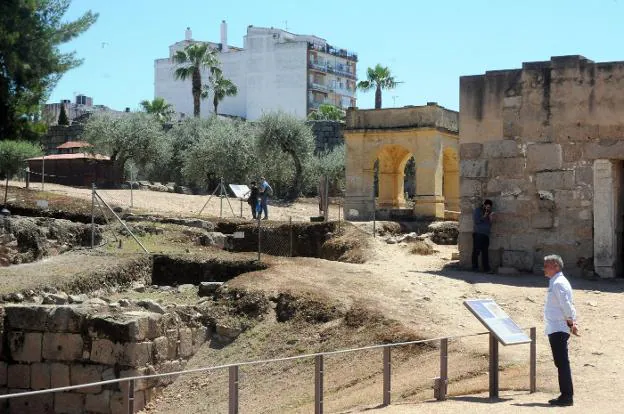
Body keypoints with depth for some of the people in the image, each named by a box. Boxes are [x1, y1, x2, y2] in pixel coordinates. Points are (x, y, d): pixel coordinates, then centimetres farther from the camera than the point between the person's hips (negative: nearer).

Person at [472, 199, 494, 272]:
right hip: (478, 234, -5)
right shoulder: (477, 210, 3)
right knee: (476, 251, -5)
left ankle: (486, 268, 0)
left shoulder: (488, 213, 19)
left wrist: (490, 218, -1)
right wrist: (484, 217, -12)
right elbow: (476, 221, -8)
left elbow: (490, 224, 16)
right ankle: (475, 267, -1)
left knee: (485, 252, 2)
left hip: (486, 234, 6)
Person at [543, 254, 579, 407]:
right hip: (555, 329, 10)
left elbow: (566, 305, -20)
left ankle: (567, 397, -3)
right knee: (561, 363, 13)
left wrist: (571, 323, -15)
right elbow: (567, 305, 19)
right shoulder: (556, 282, 18)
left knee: (562, 363, -7)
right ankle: (566, 395, 19)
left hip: (558, 329, -10)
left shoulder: (559, 283, -14)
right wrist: (572, 322, 12)